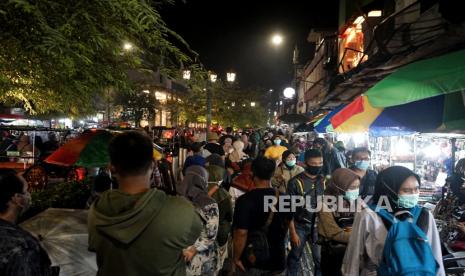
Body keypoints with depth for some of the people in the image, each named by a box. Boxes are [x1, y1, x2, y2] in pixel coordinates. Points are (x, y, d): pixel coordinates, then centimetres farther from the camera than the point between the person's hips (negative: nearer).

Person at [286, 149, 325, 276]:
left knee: (321, 259, 8)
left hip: (319, 227, 2)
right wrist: (293, 232, -10)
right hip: (300, 227, -2)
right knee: (295, 258, 14)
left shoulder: (324, 181, -4)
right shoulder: (295, 182, -14)